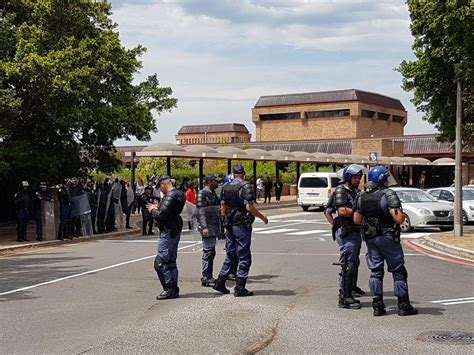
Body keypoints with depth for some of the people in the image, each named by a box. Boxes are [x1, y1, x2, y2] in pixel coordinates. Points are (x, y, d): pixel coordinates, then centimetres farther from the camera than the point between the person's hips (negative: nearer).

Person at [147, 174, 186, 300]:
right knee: (171, 261, 15)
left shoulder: (170, 197, -19)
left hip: (168, 232, -11)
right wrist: (158, 208, 13)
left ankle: (169, 289, -9)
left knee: (160, 262, -9)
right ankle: (174, 289, 18)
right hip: (175, 231, 11)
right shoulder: (178, 193, 14)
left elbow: (161, 216, -24)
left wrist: (153, 210, -5)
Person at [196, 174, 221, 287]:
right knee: (208, 252, -9)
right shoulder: (202, 194, -11)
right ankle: (205, 278, -7)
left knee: (211, 252, 11)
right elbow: (200, 211, -16)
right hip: (207, 227, -9)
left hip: (214, 226, 9)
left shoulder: (213, 193, 16)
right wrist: (204, 227, -23)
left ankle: (209, 277, 17)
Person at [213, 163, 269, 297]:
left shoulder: (225, 187, 8)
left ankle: (220, 282, 17)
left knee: (230, 255, 17)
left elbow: (223, 208, 11)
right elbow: (249, 207, -20)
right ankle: (239, 288, -1)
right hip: (242, 225, -7)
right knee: (244, 257, 0)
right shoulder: (246, 186, -13)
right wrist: (262, 217, -7)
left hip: (230, 225, 7)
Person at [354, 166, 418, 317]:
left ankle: (377, 305, 8)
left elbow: (356, 220, 7)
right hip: (388, 237, -5)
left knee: (375, 271, 10)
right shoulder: (389, 194, -15)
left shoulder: (361, 197, 4)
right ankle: (403, 305, 7)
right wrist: (402, 215, -1)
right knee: (398, 270, 5)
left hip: (370, 238, 5)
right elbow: (398, 218, -23)